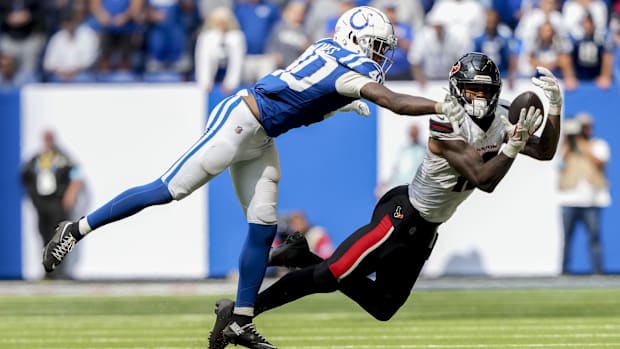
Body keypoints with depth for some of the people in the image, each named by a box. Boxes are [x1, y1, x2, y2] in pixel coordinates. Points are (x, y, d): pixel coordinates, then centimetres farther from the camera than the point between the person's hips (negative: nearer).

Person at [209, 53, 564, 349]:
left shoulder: (500, 119, 0)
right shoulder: (448, 125, -25)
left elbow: (545, 152, 3)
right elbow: (483, 180, -28)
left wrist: (554, 107, -9)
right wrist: (514, 144, -33)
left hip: (425, 229, 8)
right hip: (401, 216, -8)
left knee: (382, 307, 13)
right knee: (333, 273, -13)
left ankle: (306, 259, 25)